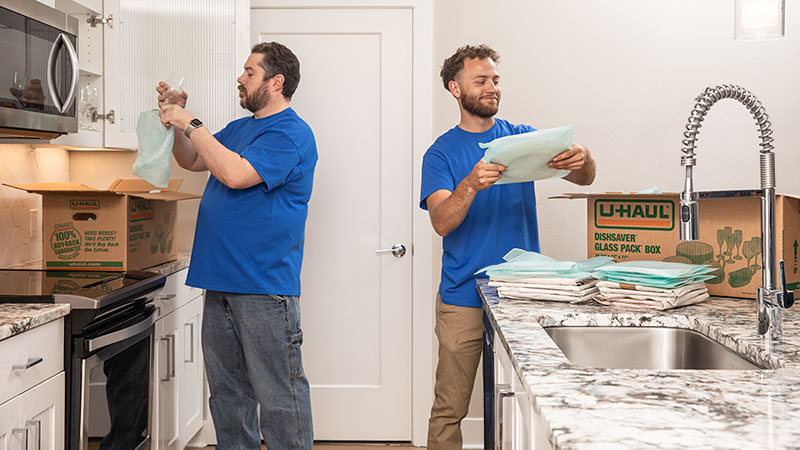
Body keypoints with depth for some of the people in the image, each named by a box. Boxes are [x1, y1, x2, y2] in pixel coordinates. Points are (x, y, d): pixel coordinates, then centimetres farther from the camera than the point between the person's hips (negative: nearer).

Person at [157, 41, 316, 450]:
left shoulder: (291, 133, -11)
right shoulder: (239, 128, 18)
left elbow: (235, 174, -23)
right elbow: (192, 161, 27)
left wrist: (190, 124, -14)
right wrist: (175, 118, 11)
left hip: (264, 285, -9)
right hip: (221, 280, 9)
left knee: (277, 393, -3)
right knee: (226, 389, 16)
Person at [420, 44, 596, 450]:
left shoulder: (522, 138, 8)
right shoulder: (441, 153, 2)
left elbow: (583, 179, -1)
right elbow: (441, 222, -12)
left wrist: (583, 160, -24)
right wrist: (470, 185, -31)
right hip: (464, 299, -2)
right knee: (449, 409, 1)